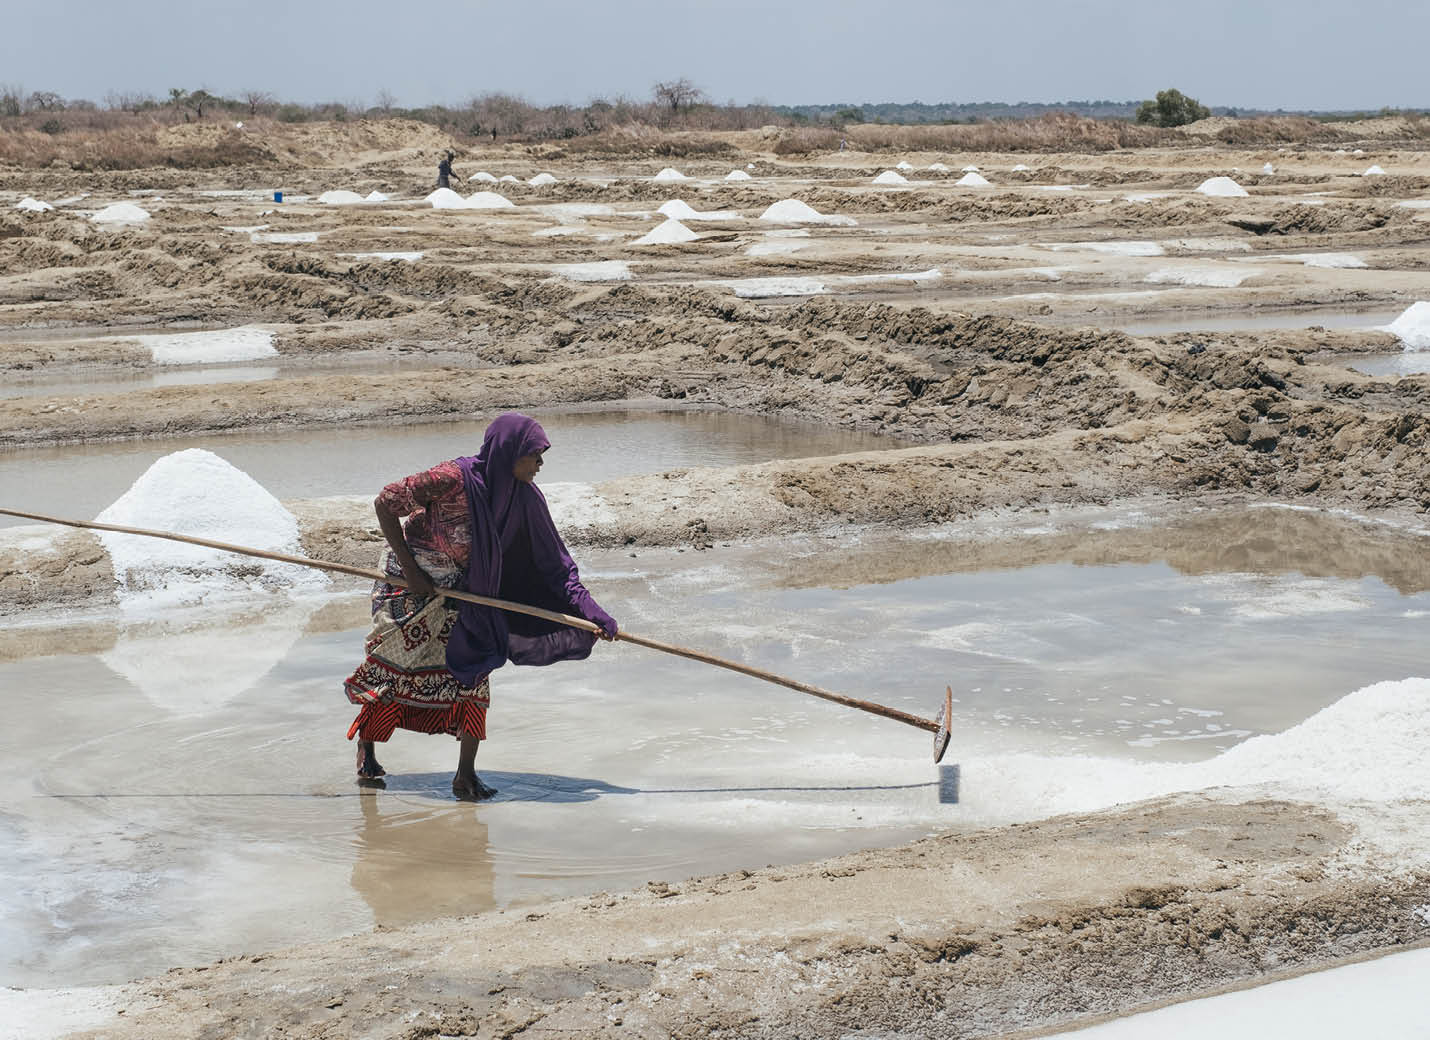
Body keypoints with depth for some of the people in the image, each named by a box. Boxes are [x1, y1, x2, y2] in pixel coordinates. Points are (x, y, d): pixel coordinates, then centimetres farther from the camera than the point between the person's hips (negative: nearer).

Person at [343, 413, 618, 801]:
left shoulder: (525, 497, -14)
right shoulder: (452, 479, -31)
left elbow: (552, 562, -8)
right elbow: (385, 504, -21)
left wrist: (591, 613, -14)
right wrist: (409, 570, -20)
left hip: (462, 588, 4)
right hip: (411, 581, -4)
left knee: (473, 670, -7)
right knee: (393, 666, 9)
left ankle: (465, 775, -2)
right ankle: (365, 746, 35)